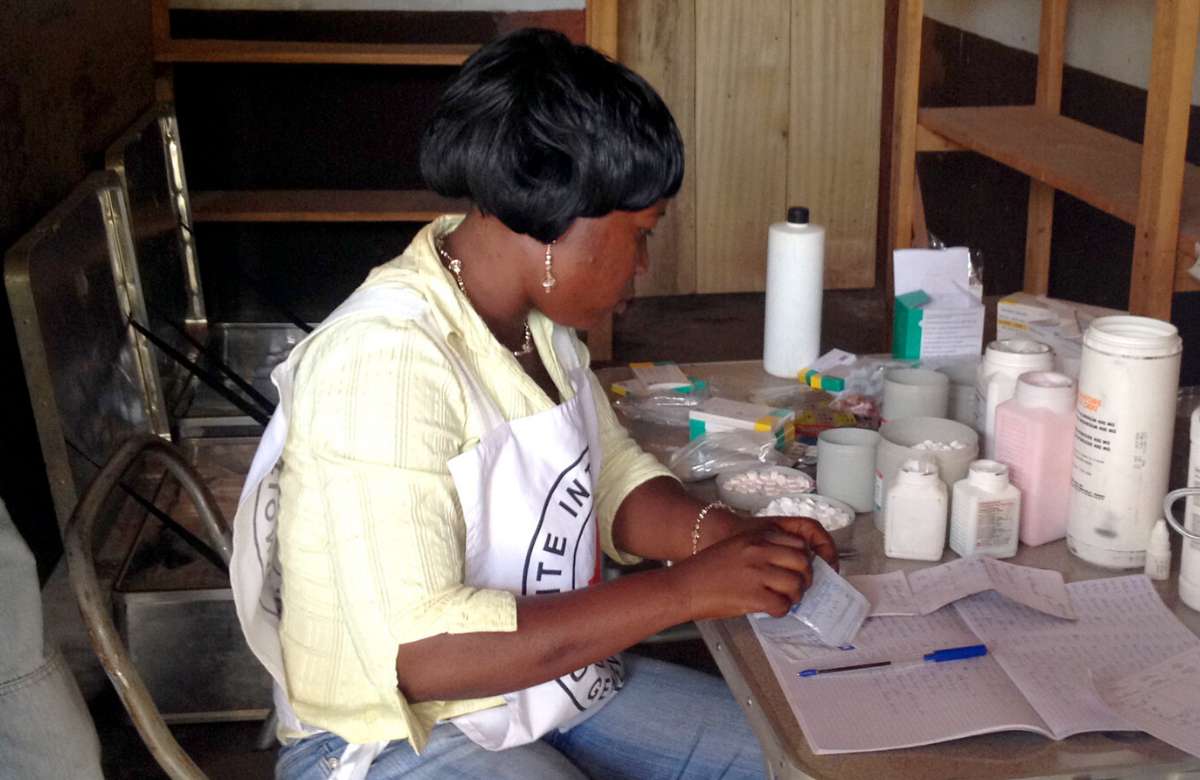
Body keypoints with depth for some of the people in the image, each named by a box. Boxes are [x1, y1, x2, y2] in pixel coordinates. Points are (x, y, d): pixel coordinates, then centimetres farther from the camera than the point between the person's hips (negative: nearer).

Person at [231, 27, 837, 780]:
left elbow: (615, 479, 12)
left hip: (554, 684, 8)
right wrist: (687, 589, -29)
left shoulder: (536, 316, 0)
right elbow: (418, 652, -31)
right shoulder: (387, 358, -26)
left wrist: (728, 534, -8)